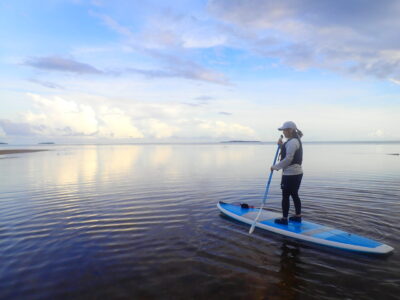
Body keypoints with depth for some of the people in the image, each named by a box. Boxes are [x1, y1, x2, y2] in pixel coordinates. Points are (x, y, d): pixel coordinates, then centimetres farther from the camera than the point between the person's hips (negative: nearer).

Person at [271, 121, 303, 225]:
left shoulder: (292, 142, -18)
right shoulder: (296, 140, 15)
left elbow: (288, 159, -22)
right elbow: (288, 154, 19)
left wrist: (275, 167, -13)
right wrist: (281, 145, 7)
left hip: (290, 174, -10)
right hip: (297, 172, 10)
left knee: (285, 196, -1)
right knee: (294, 194, 17)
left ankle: (284, 219, 6)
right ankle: (298, 216, 26)